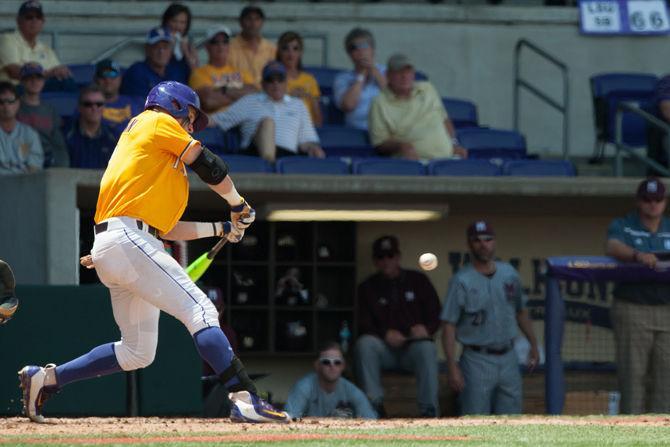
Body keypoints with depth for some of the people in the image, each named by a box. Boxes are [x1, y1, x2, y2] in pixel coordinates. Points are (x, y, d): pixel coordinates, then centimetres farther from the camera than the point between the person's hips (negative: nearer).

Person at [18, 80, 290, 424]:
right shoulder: (157, 122, 7)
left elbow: (166, 228, 29)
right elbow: (208, 165, 2)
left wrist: (220, 229, 29)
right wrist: (238, 205, 16)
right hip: (126, 239, -10)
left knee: (137, 353, 14)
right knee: (201, 312, -18)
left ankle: (46, 378, 17)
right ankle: (245, 399, -30)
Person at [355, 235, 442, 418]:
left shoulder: (418, 281, 11)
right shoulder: (368, 287, 11)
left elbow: (436, 315, 8)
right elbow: (364, 326, 1)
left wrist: (425, 329, -16)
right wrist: (385, 334, -19)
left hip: (413, 347, -1)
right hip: (385, 350, 1)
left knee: (426, 348, -36)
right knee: (364, 343, -32)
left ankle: (429, 411, -38)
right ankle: (374, 405, -33)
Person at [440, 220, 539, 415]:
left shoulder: (509, 274, 6)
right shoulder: (462, 281, -10)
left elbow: (521, 312, 19)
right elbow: (449, 325, -11)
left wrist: (533, 344, 17)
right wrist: (452, 368, -17)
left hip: (508, 359, 5)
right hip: (477, 361, -5)